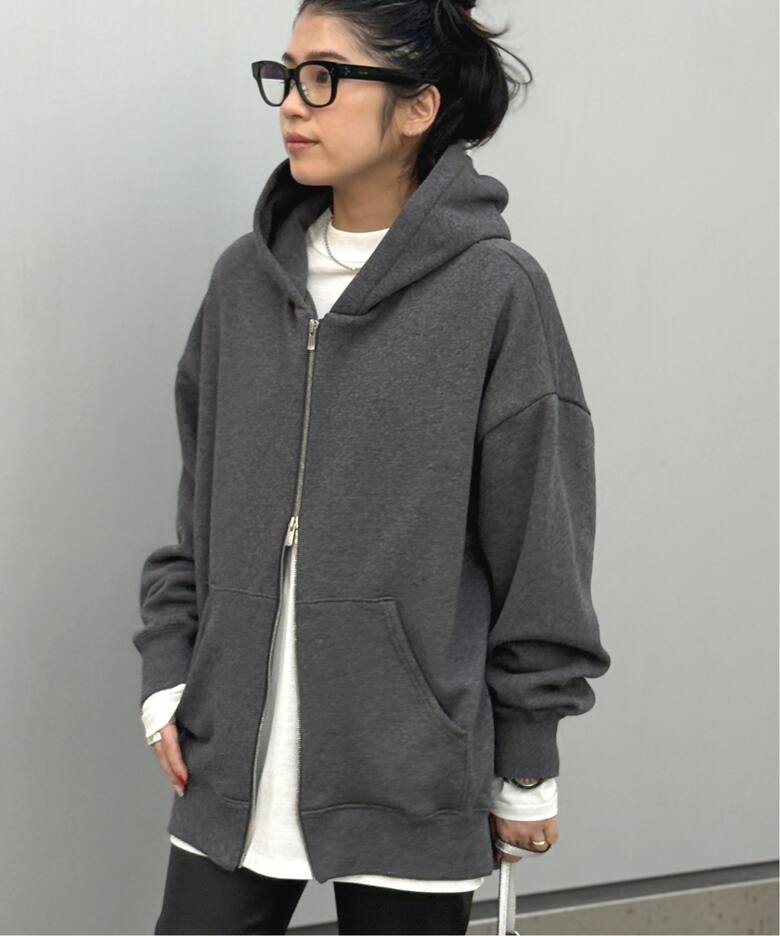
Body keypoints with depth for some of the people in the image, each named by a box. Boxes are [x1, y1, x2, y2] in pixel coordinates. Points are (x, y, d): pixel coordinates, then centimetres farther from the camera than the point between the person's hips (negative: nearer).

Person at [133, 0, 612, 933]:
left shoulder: (497, 292, -9)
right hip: (234, 759, 4)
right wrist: (166, 676, 6)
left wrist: (526, 771, -3)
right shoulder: (244, 278, 4)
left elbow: (540, 550, -6)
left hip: (412, 770, -4)